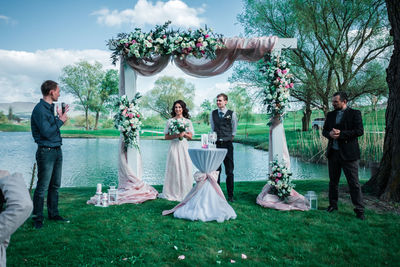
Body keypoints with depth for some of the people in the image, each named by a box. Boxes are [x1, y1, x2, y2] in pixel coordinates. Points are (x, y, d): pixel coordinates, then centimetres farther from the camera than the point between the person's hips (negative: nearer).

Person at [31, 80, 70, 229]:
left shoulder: (50, 107, 14)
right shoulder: (39, 109, -14)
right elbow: (46, 132, -19)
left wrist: (60, 117, 13)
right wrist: (60, 121, -9)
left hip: (57, 151, 9)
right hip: (46, 152, -9)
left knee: (55, 186, 14)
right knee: (42, 187, -2)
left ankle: (53, 214, 25)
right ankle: (37, 218, 11)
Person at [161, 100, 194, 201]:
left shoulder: (187, 121, 8)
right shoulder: (170, 121, 7)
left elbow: (190, 136, 6)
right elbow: (166, 136, 4)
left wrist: (184, 134, -13)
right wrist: (176, 135, -11)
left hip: (184, 147, 1)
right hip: (174, 147, 0)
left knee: (185, 169, -1)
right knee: (173, 168, -2)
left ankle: (184, 193, 8)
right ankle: (173, 193, 7)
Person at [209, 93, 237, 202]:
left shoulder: (232, 114, -1)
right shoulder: (213, 114, 7)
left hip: (227, 145, -2)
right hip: (216, 144, 2)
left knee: (229, 171, 1)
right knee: (216, 170, 7)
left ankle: (230, 195, 10)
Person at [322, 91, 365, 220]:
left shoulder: (355, 113, -2)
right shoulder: (330, 114, 13)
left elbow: (360, 131, -11)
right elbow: (324, 130, 15)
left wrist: (341, 134, -18)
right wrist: (330, 134, -8)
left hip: (348, 153, -5)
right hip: (333, 152, 5)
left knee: (354, 183, -3)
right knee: (333, 181, 14)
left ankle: (359, 210, 5)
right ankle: (333, 205, 26)